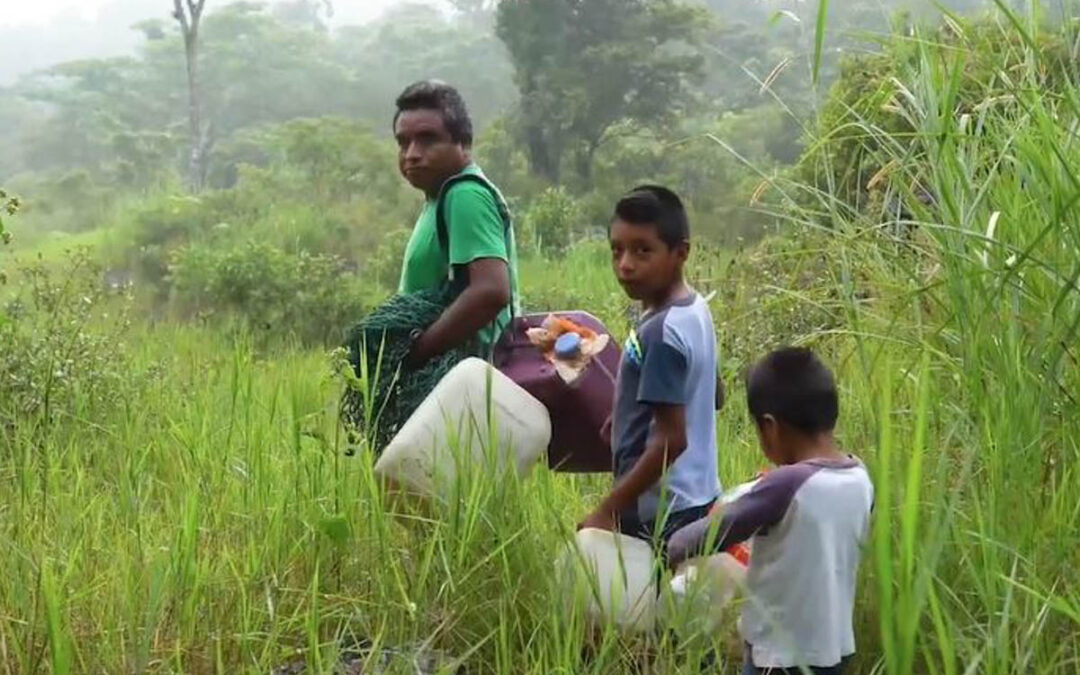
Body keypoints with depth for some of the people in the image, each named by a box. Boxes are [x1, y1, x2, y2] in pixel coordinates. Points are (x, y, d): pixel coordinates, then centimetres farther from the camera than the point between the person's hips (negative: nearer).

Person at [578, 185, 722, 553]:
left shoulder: (661, 333, -21)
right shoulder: (695, 309, 6)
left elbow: (671, 439, -23)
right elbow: (712, 398, 19)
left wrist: (607, 511, -20)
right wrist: (642, 410, 16)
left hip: (659, 513, -9)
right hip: (698, 497, 9)